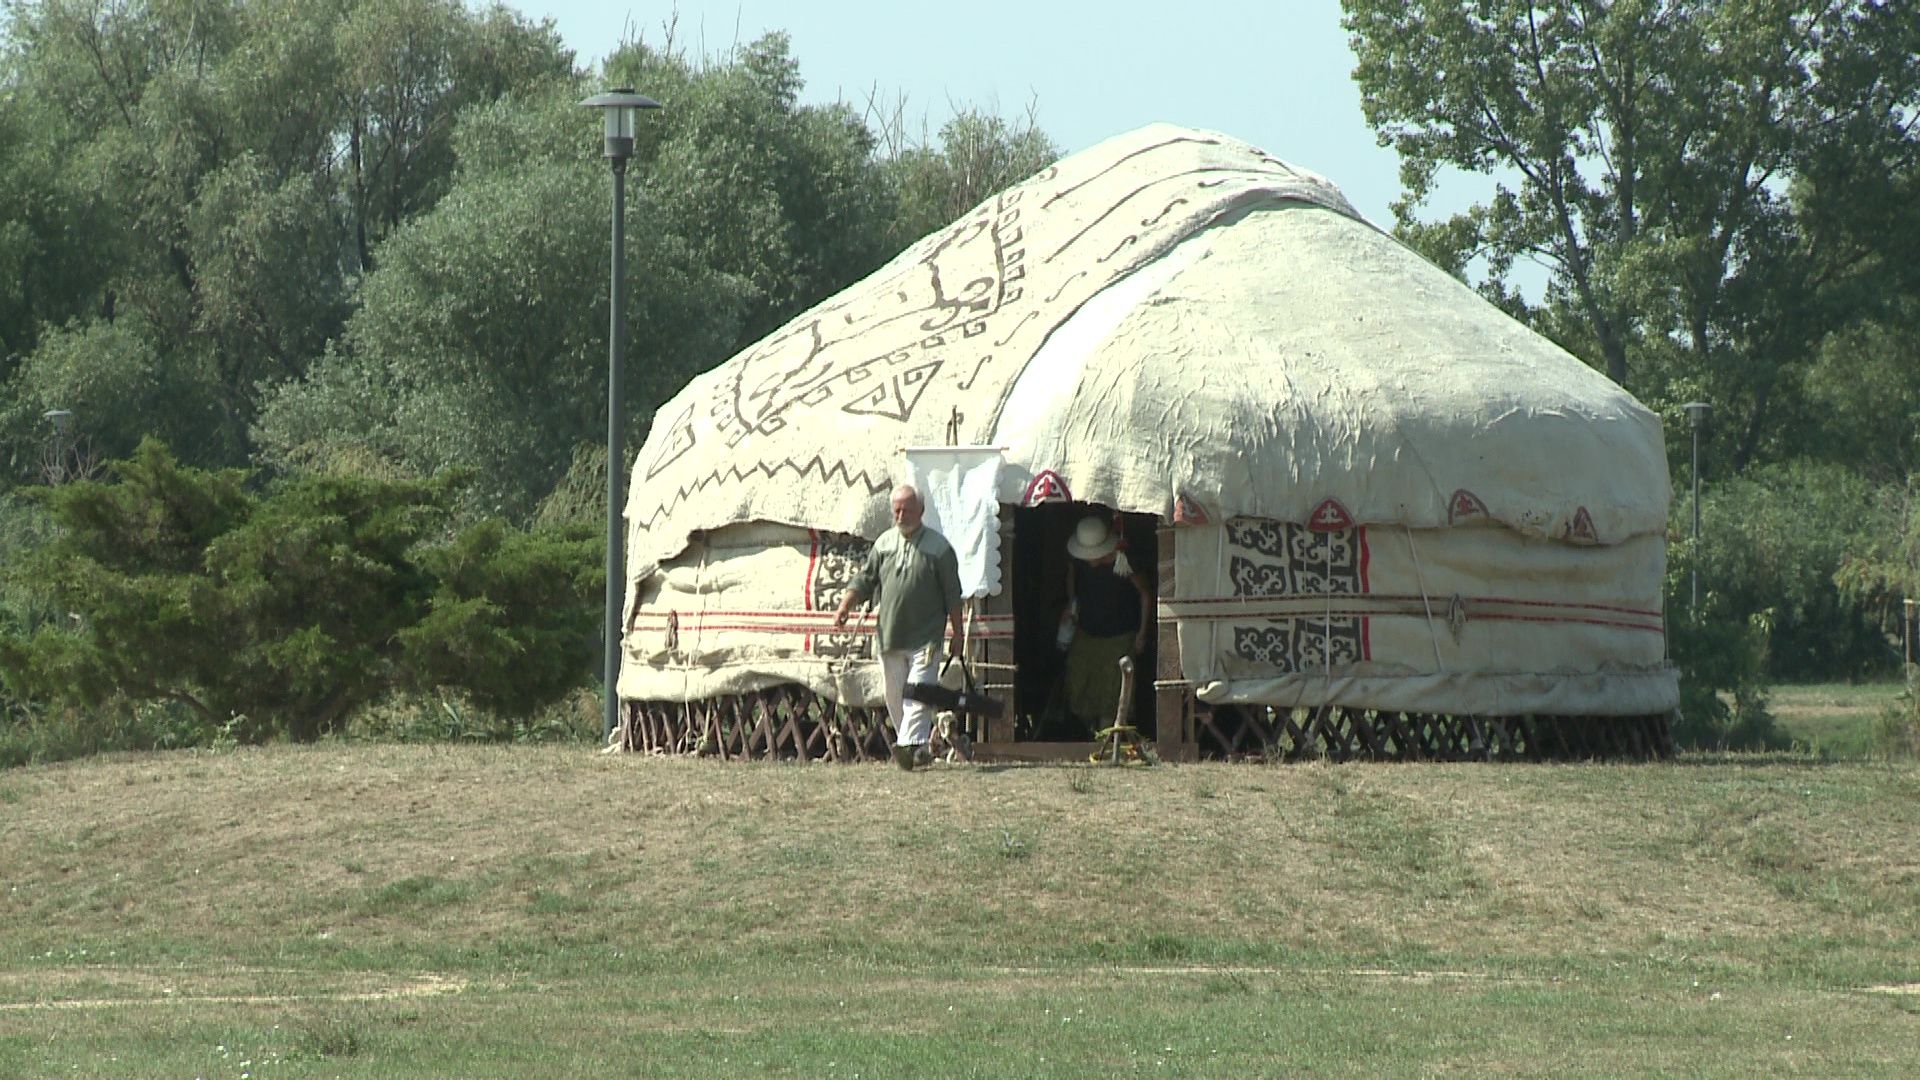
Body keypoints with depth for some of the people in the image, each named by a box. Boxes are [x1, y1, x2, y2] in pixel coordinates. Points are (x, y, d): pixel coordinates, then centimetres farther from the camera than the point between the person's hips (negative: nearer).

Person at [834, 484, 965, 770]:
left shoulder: (938, 547, 0)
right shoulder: (884, 543, 11)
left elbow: (952, 595, 2)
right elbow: (864, 580, 11)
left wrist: (957, 634, 2)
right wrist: (845, 607, -5)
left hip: (925, 637, -4)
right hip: (890, 636, 4)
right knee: (895, 696, 6)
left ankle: (909, 744, -22)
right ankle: (918, 749, 15)